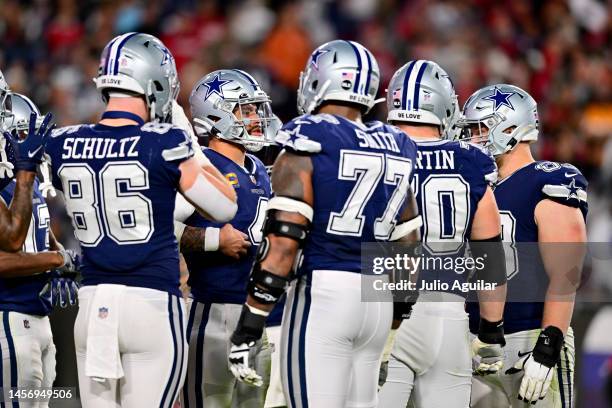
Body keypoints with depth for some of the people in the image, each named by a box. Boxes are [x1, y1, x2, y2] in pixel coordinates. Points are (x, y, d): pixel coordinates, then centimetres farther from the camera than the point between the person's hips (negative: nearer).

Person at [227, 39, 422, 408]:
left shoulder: (309, 142, -7)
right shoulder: (394, 148, 13)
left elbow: (283, 239, -14)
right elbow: (408, 248, 17)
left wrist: (250, 324, -12)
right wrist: (397, 317, 26)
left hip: (322, 294, -6)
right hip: (377, 300, 6)